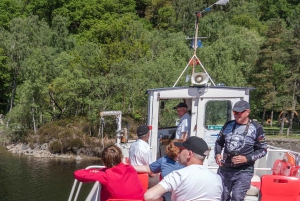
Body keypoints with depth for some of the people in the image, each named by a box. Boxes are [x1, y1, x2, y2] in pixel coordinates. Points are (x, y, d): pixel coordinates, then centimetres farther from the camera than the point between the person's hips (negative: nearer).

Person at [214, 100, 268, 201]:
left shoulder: (256, 128, -3)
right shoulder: (228, 125, 8)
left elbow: (262, 149, -1)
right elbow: (219, 142, 19)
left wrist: (247, 158, -14)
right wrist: (217, 154, -2)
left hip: (244, 171, -4)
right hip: (224, 169, 4)